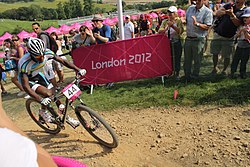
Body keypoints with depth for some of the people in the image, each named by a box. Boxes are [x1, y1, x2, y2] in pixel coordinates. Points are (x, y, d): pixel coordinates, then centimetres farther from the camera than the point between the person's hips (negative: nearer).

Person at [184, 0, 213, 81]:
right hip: (188, 38, 5)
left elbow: (207, 27, -15)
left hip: (198, 40, -5)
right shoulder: (190, 8, 10)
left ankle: (195, 77, 22)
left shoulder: (208, 12, -7)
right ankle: (187, 77, 26)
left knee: (197, 60, 6)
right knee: (187, 59, 12)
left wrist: (197, 24, -26)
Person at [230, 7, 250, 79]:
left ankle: (242, 73, 15)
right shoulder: (241, 26, 10)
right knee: (235, 58, 3)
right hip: (239, 45, 4)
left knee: (244, 60, 3)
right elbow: (237, 36, 4)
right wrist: (241, 30, -11)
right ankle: (232, 72, 10)